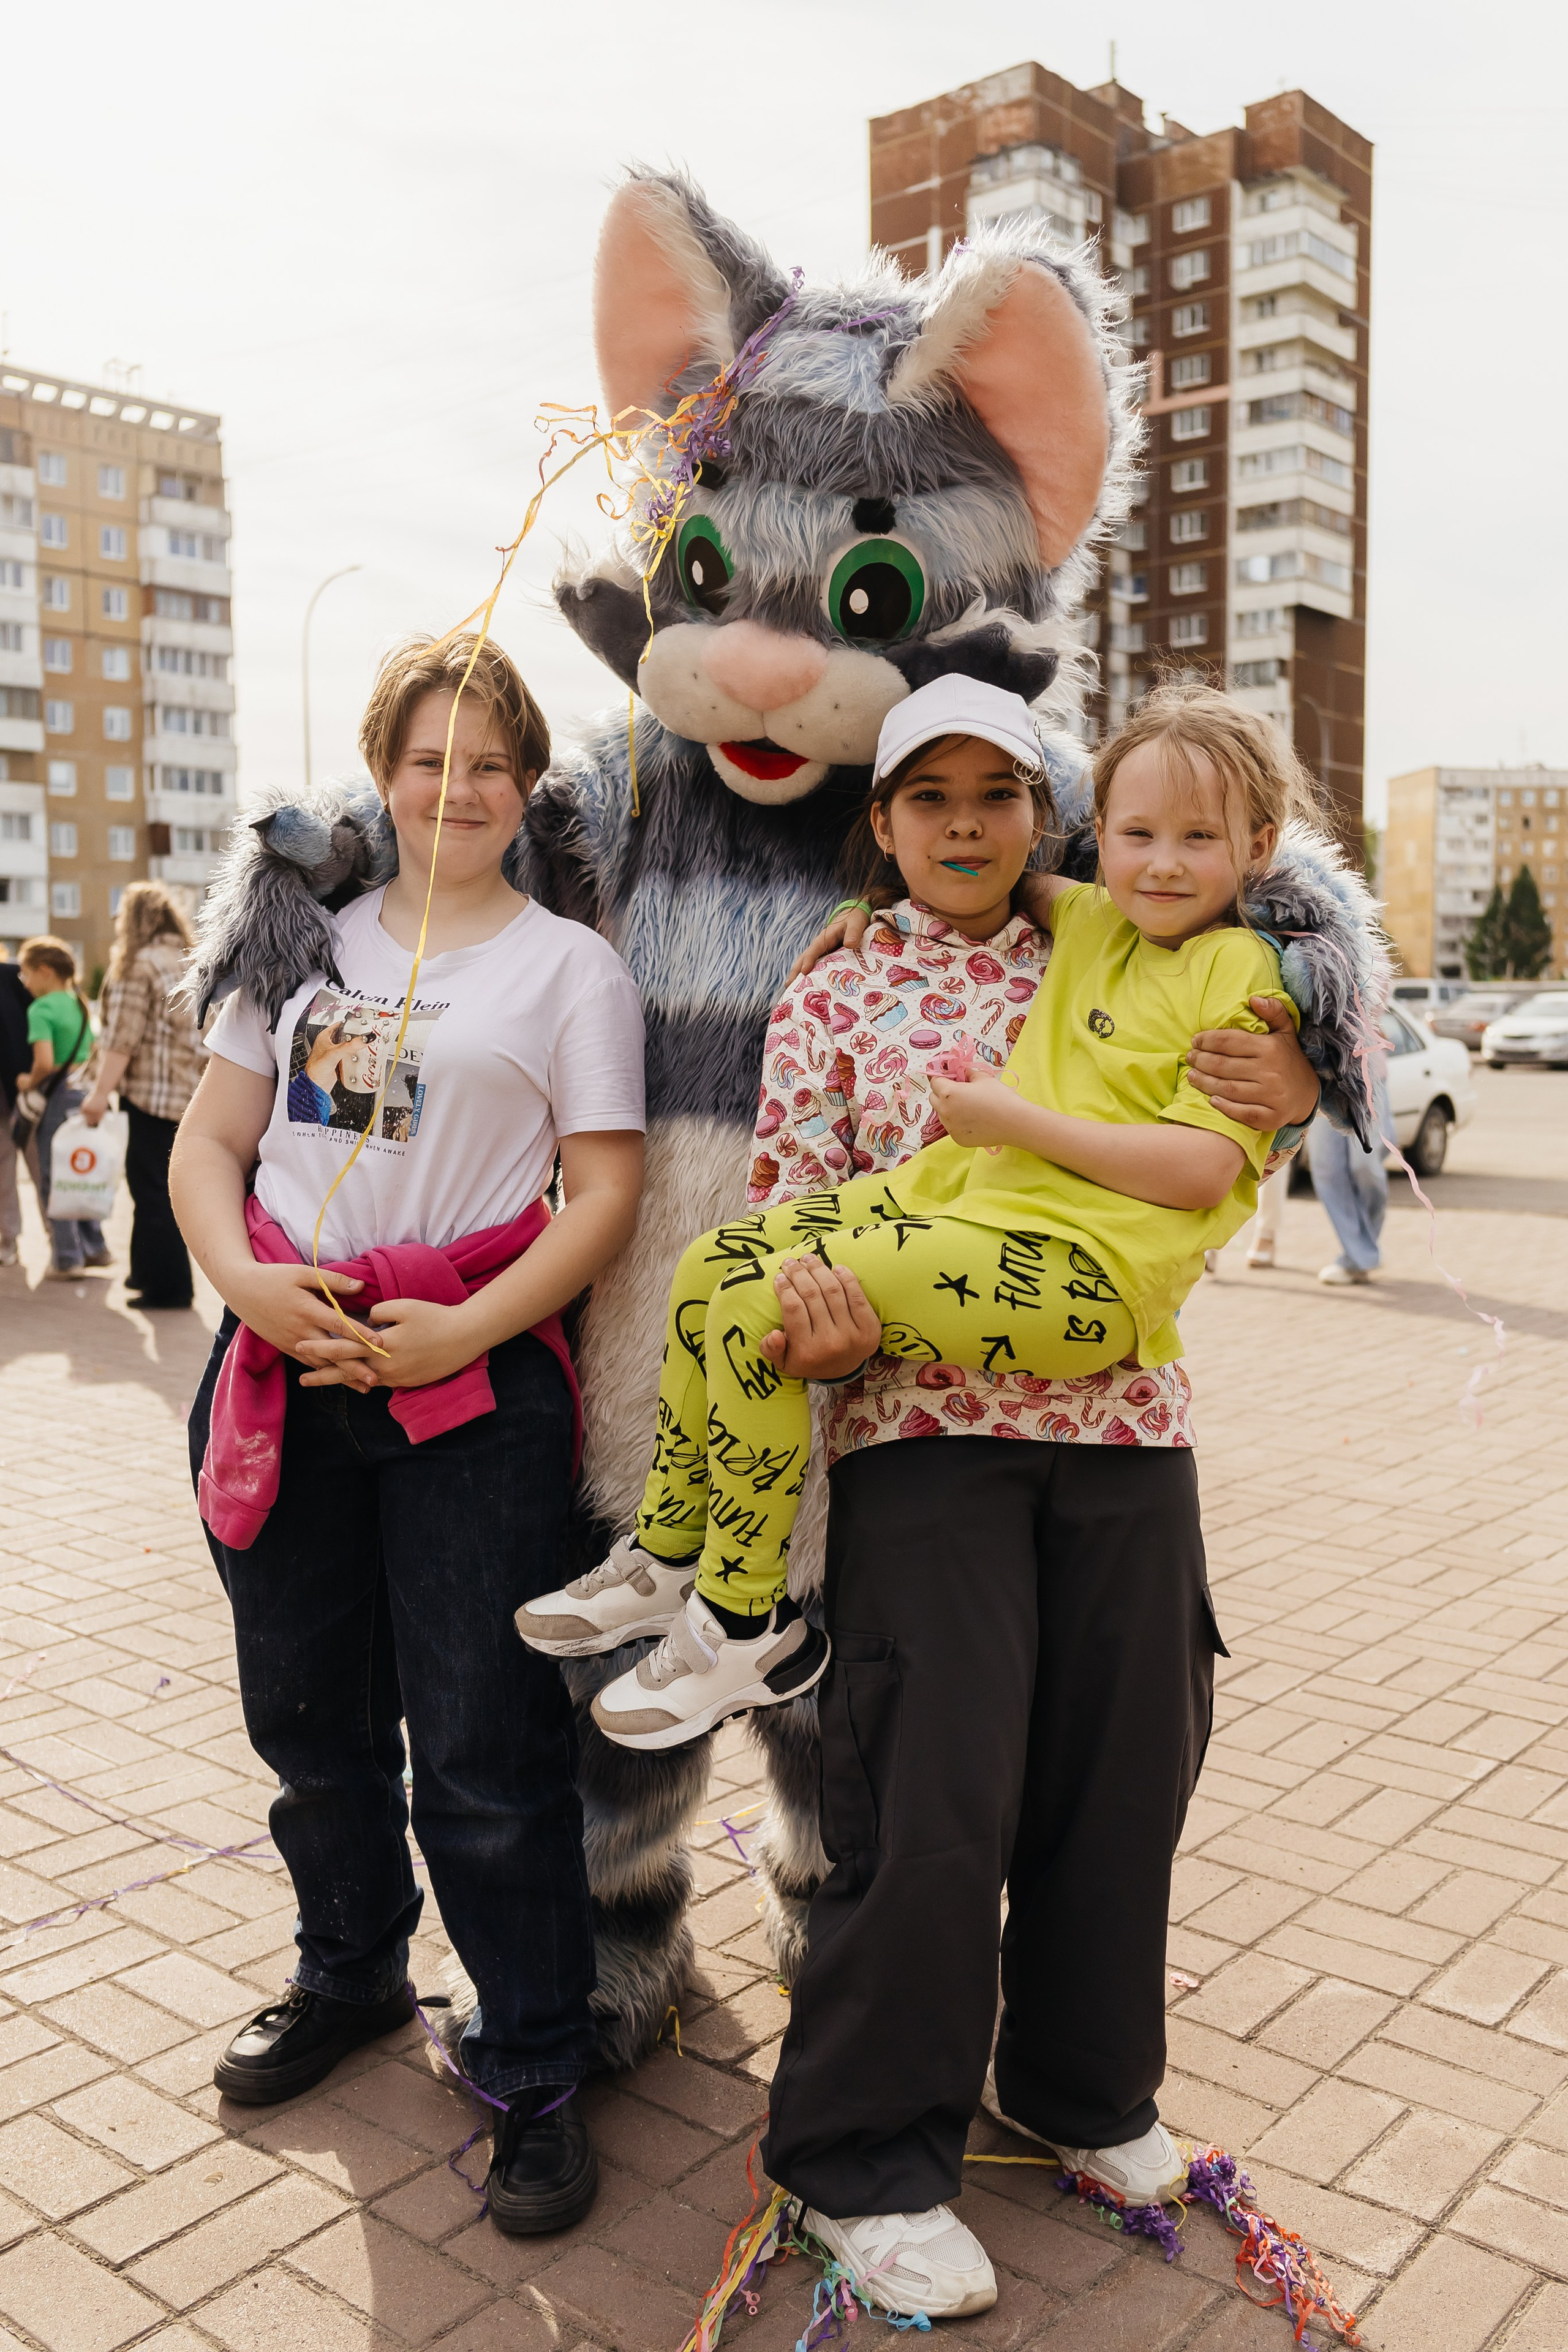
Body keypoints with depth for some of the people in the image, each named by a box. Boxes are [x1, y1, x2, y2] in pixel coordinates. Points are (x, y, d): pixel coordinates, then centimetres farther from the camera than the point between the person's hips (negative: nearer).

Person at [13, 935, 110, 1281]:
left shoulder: (41, 1009, -15)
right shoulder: (79, 1003, 10)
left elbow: (44, 1062, -26)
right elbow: (95, 1054, 18)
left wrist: (29, 1082, -9)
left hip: (55, 1097, -8)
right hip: (81, 1094, 8)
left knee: (52, 1180, 3)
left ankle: (67, 1259, 7)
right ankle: (94, 1247, 24)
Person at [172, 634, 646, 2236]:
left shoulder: (567, 963, 2)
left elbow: (605, 1194, -6)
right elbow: (208, 1143, 12)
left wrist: (457, 1331, -16)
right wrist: (246, 1281, -7)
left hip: (468, 1383, -4)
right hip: (285, 1373, 4)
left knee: (485, 1757, -1)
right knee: (310, 1720, 18)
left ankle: (532, 2072, 19)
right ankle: (350, 1973, 43)